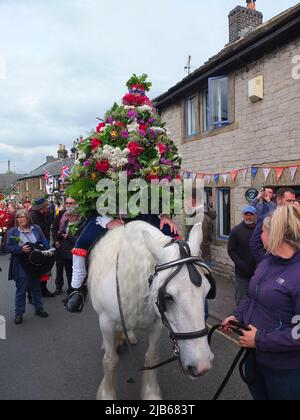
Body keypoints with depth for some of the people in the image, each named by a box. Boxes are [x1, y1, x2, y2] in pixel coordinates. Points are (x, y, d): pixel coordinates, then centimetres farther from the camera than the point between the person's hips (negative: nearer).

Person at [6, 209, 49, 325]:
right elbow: (8, 247, -7)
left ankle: (39, 308, 32)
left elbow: (45, 242, 6)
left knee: (36, 287, 16)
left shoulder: (37, 229, 3)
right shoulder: (12, 232, -3)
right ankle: (19, 313, 18)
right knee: (21, 289, 4)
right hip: (21, 266, -3)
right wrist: (21, 249, -22)